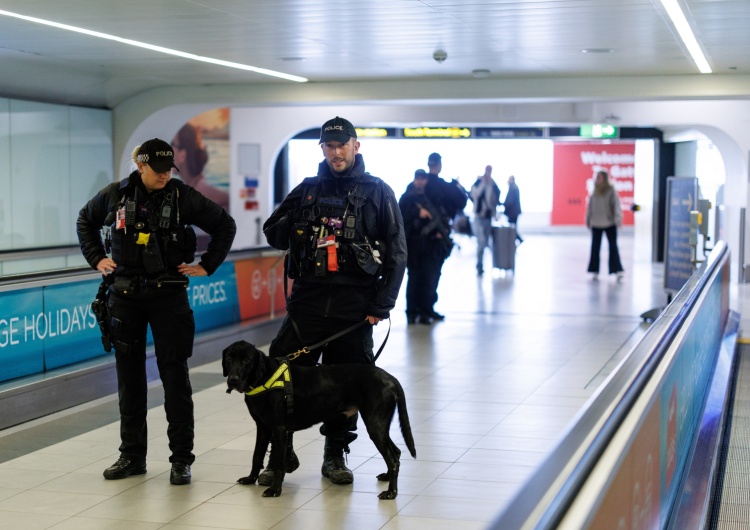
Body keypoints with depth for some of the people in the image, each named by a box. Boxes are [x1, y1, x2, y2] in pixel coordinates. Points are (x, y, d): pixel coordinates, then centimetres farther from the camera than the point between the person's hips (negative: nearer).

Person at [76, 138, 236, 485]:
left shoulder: (183, 197, -5)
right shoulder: (115, 195, 1)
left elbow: (225, 225, 6)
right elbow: (86, 221, 20)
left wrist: (207, 266, 1)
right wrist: (96, 258, 10)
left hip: (168, 295, -2)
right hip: (125, 295, 3)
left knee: (174, 375, -1)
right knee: (129, 375, 8)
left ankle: (181, 458, 5)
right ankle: (132, 455, 18)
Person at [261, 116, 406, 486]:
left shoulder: (377, 192, 3)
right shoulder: (307, 190, 11)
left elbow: (396, 252, 2)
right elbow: (272, 234, 19)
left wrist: (382, 305, -5)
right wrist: (289, 226, -3)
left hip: (354, 307, -2)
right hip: (307, 299, 2)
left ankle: (335, 455, 20)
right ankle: (281, 454, 11)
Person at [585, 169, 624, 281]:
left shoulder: (611, 190, -6)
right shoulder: (594, 191, 7)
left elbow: (616, 205, -11)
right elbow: (590, 206, 11)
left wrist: (618, 219, -17)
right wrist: (588, 220, 12)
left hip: (610, 223, -5)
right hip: (596, 224, 5)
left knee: (613, 247, -4)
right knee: (595, 247, 8)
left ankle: (618, 271, -5)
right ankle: (595, 271, 15)